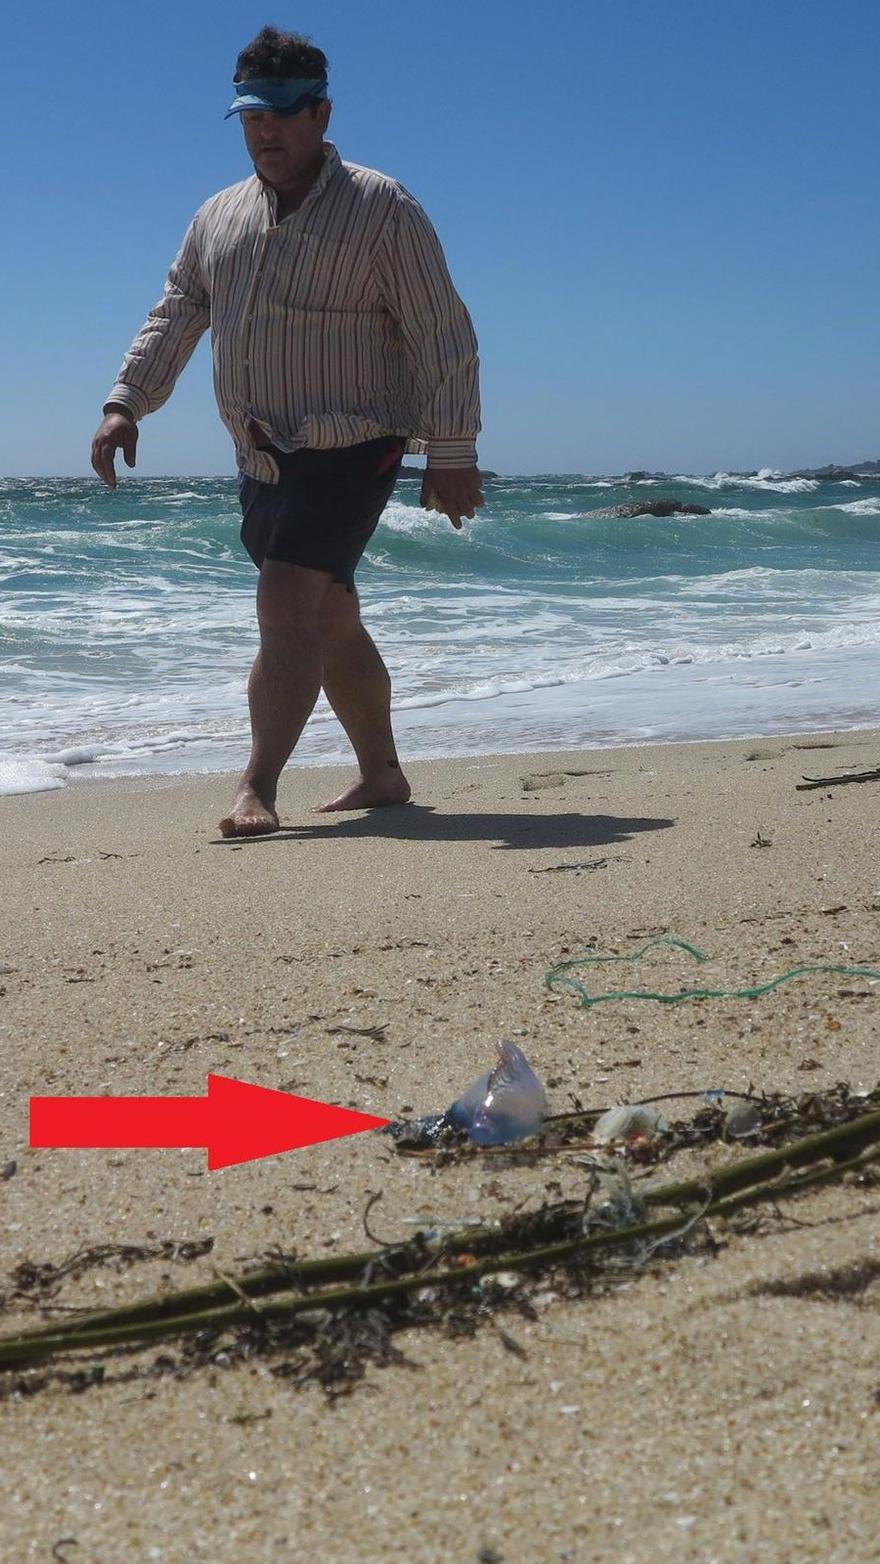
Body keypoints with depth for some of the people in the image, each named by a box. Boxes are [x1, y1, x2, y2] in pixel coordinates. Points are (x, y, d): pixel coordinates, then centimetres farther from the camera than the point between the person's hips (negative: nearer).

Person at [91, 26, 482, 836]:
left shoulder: (382, 209, -7)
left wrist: (452, 454, -16)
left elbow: (444, 337, -11)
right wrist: (126, 403, -4)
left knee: (289, 612, -19)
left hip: (350, 451, -7)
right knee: (331, 623, 13)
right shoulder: (219, 216, 12)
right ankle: (382, 774, 26)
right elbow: (174, 317, 11)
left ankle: (258, 790, -20)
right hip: (262, 458, 7)